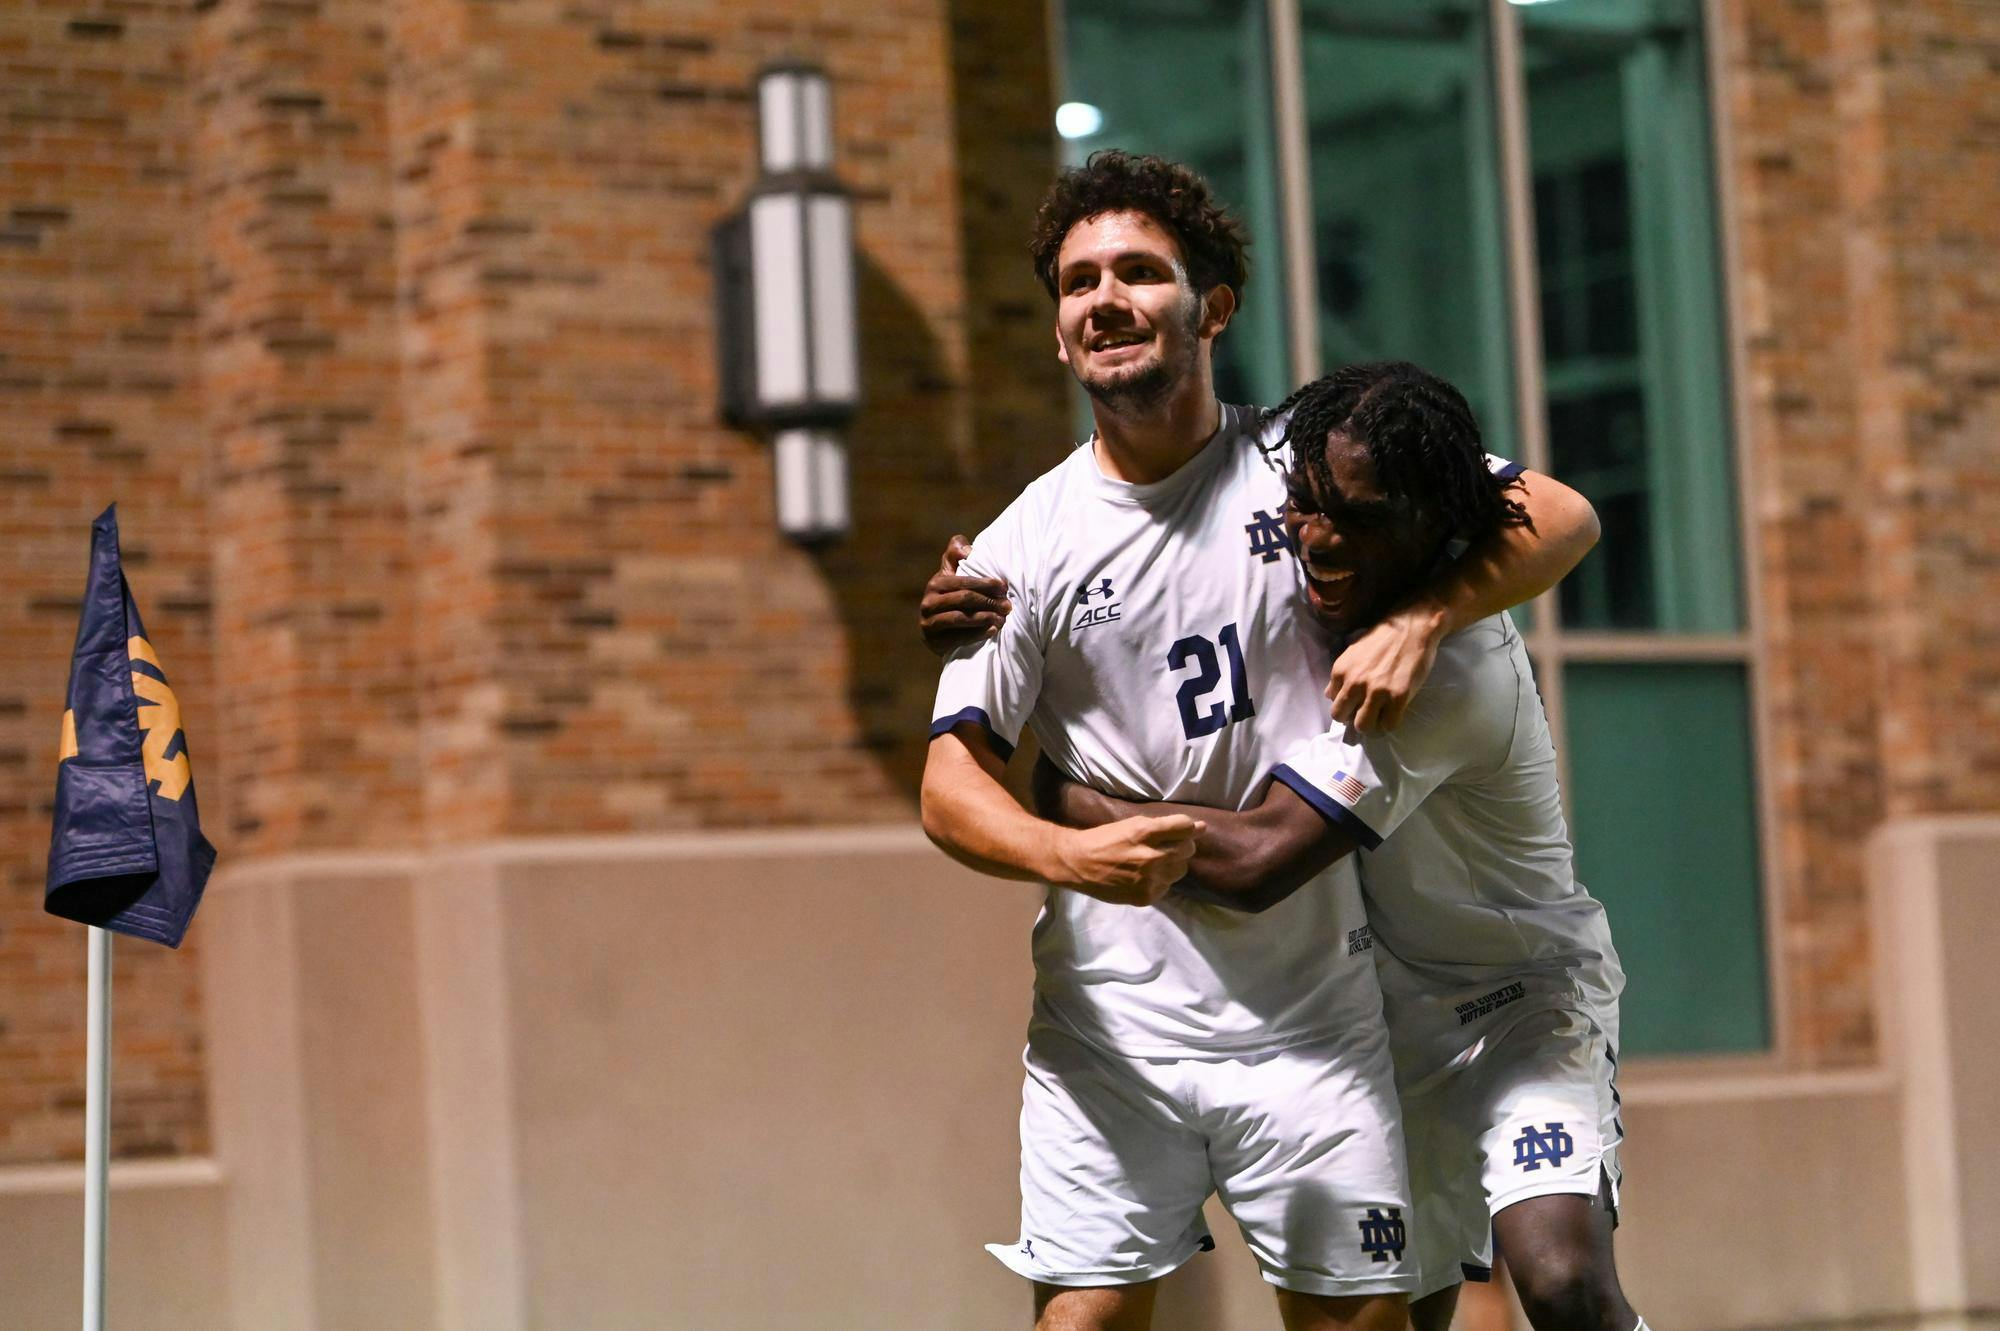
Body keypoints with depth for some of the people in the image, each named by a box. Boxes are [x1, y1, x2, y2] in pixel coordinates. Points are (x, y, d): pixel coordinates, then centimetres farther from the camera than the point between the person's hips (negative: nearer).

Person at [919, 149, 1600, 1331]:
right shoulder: (1030, 543, 2)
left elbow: (1563, 521, 2)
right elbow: (952, 781, -1)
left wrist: (1420, 620, -15)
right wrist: (1071, 855, -22)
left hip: (1310, 1012, 0)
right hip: (1110, 1021, 0)